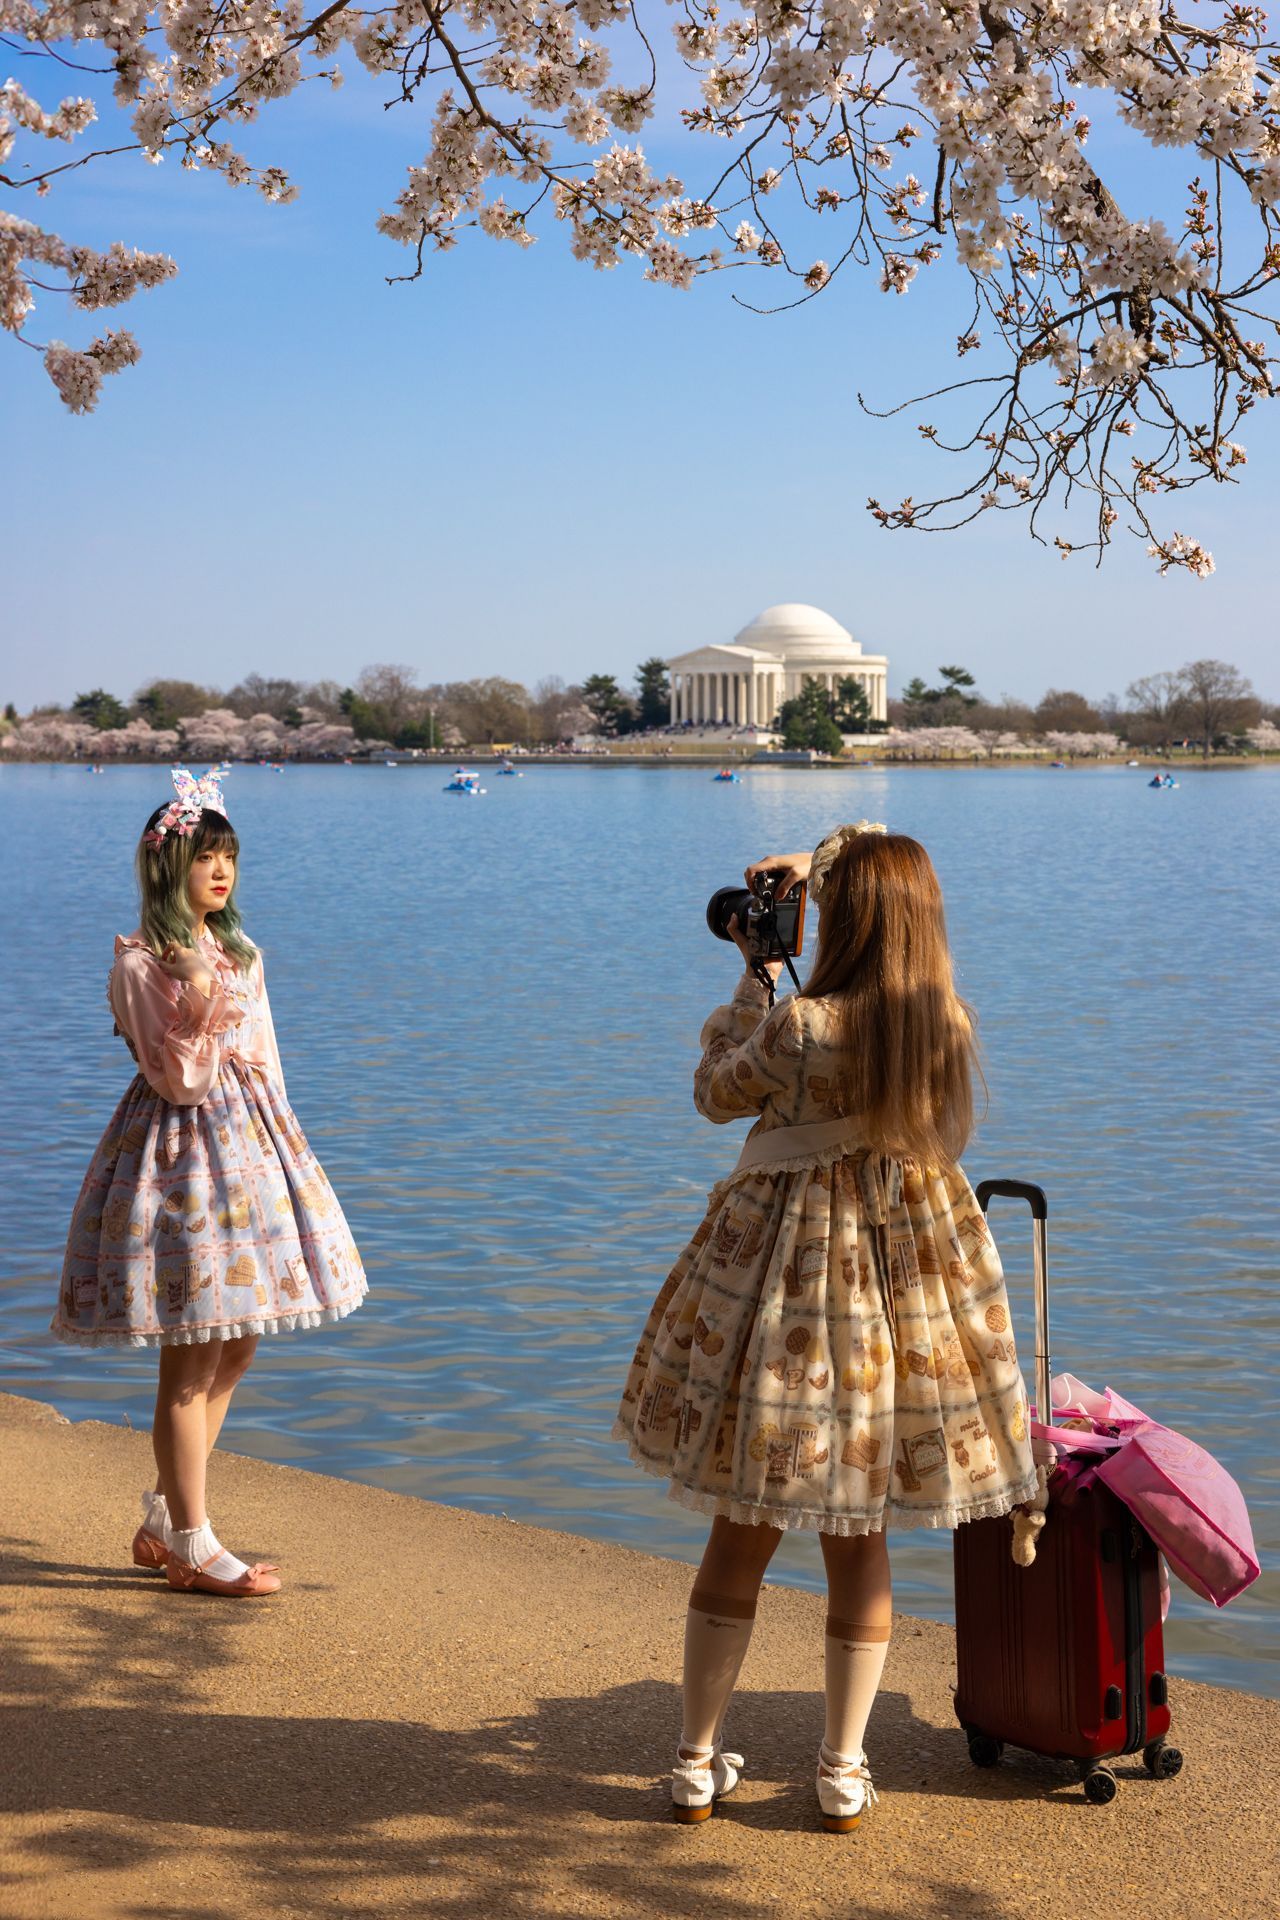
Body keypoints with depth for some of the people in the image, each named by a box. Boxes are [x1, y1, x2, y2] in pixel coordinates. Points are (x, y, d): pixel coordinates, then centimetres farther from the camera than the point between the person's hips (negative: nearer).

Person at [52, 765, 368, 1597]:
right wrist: (211, 1017, -24)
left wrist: (285, 1145, 12)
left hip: (252, 1144, 8)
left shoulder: (240, 954, 12)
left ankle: (163, 1521, 24)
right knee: (193, 1360, -3)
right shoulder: (141, 964, -11)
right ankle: (192, 1547, 7)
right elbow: (180, 1080, -15)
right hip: (182, 1150, -8)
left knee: (234, 1350, 11)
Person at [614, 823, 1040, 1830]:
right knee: (862, 1542, 14)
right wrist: (824, 863, 14)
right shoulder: (951, 1022, -5)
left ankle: (700, 1762, 19)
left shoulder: (797, 1027, -17)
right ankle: (844, 1771, 19)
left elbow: (715, 1092, 1)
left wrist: (755, 978, 7)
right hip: (911, 1281, 3)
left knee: (743, 1535, 10)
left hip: (789, 1276, -3)